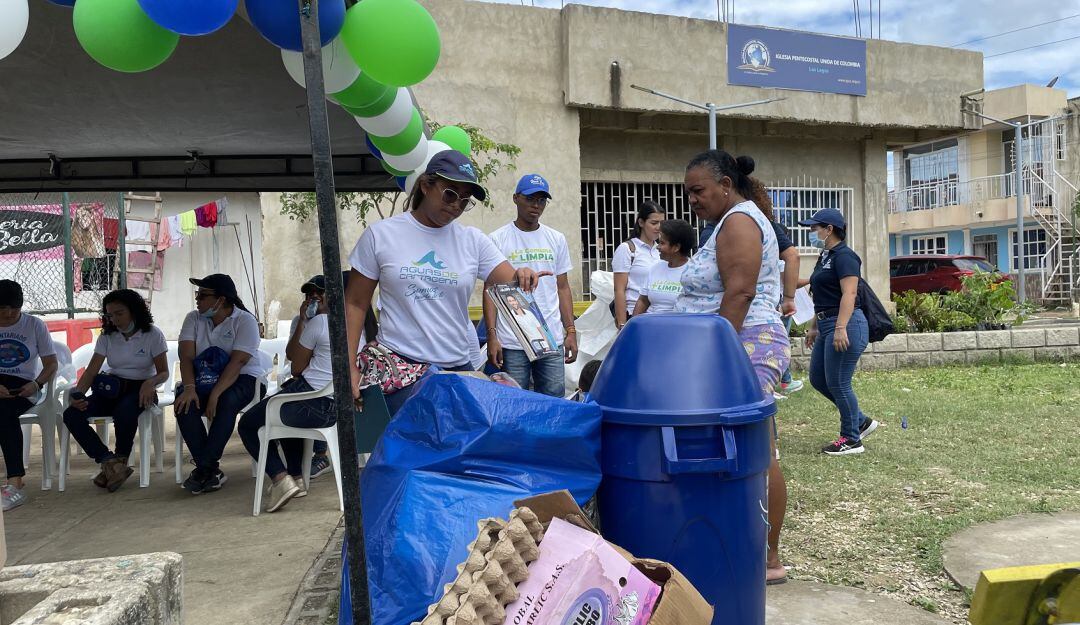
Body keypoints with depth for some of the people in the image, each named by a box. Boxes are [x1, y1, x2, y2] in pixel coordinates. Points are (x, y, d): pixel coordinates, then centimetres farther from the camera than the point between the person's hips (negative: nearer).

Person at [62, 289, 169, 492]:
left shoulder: (153, 334, -2)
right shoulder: (107, 336, 9)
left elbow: (164, 372, -3)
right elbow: (91, 371, 3)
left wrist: (151, 382, -27)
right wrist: (78, 394, -17)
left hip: (140, 389, -5)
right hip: (111, 390, 5)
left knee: (124, 413, -39)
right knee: (71, 415, -21)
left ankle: (120, 462, -13)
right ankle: (110, 462, -23)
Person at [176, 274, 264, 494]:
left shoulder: (245, 321, -10)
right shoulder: (194, 318, 6)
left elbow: (237, 362, -20)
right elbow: (186, 356, -5)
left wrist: (215, 394, -30)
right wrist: (189, 387, -23)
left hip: (243, 378, -4)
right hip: (203, 378, 4)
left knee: (227, 402, -37)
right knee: (183, 404, -27)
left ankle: (203, 469, -29)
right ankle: (212, 471, -25)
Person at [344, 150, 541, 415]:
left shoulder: (473, 241, 5)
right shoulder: (381, 234, 0)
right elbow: (355, 304, 3)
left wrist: (522, 279, -26)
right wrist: (349, 366, -4)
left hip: (458, 367, 3)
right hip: (397, 366, -2)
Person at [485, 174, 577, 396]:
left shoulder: (557, 240, 11)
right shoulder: (498, 240, 0)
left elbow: (563, 288, 13)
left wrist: (571, 331, 6)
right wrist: (492, 336, -9)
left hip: (552, 340, 3)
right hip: (511, 344, -3)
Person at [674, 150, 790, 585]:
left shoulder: (738, 221, -10)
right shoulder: (736, 220, 22)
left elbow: (739, 294, -21)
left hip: (743, 349, -11)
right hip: (737, 352, 11)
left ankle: (769, 559, 1)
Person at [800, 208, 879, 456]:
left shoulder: (844, 256, -12)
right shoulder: (825, 256, 18)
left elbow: (849, 293, -21)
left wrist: (840, 328, -28)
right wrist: (814, 326, 23)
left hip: (845, 326, -10)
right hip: (827, 325, 10)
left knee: (838, 383, -4)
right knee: (818, 380, 13)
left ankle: (852, 440, 10)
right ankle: (861, 421, 25)